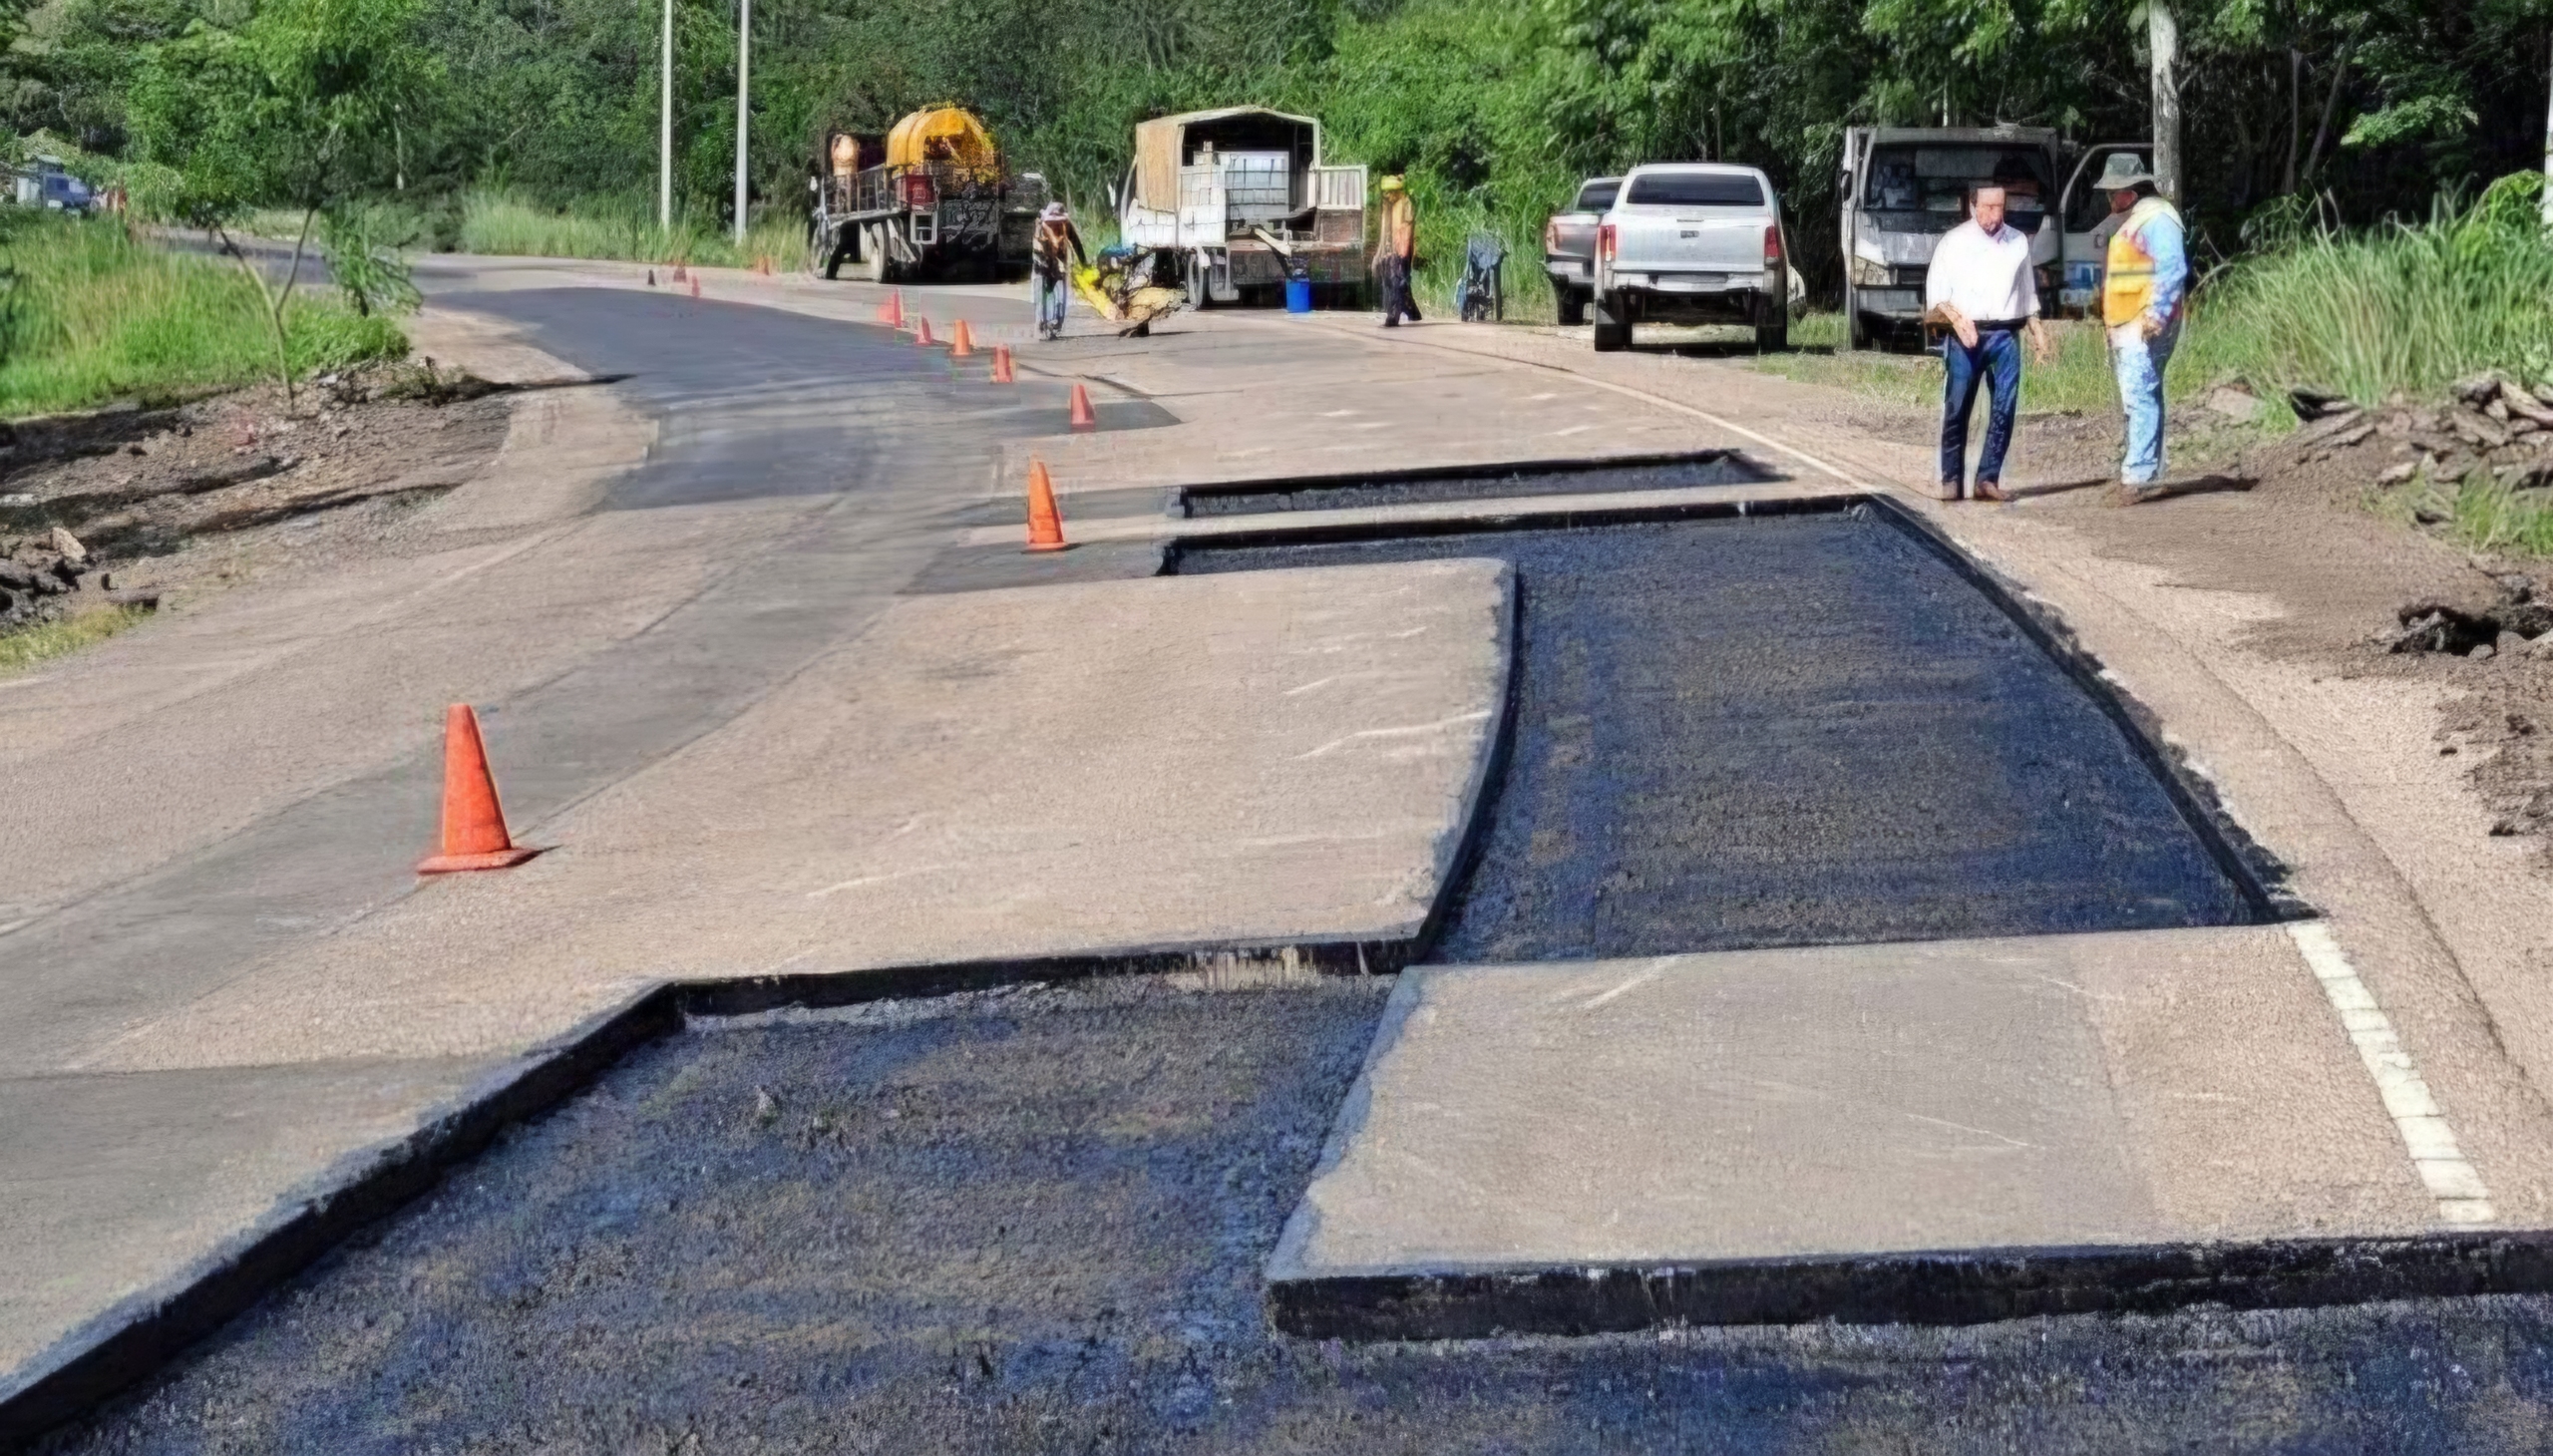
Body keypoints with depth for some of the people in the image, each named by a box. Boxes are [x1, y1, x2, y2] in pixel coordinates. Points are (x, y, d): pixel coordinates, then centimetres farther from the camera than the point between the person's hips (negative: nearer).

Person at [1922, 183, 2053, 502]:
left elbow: (2028, 293, 22)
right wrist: (1955, 318, -17)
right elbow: (1936, 293, 0)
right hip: (1965, 336, -3)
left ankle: (1988, 478, 0)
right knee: (1956, 410, -2)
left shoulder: (2018, 242, 13)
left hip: (2005, 336, 3)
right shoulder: (1953, 242, 2)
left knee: (2004, 409, -4)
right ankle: (1952, 479, 6)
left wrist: (2037, 330, 15)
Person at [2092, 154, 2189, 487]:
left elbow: (2172, 269, -20)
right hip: (2125, 327, 11)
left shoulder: (2157, 219, -11)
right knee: (2142, 397, 13)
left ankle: (2138, 471, -18)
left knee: (2139, 396, -15)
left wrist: (2156, 315, -26)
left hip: (2144, 327, -11)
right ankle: (2145, 467, 18)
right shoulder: (2131, 220, 21)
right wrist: (2107, 315, 22)